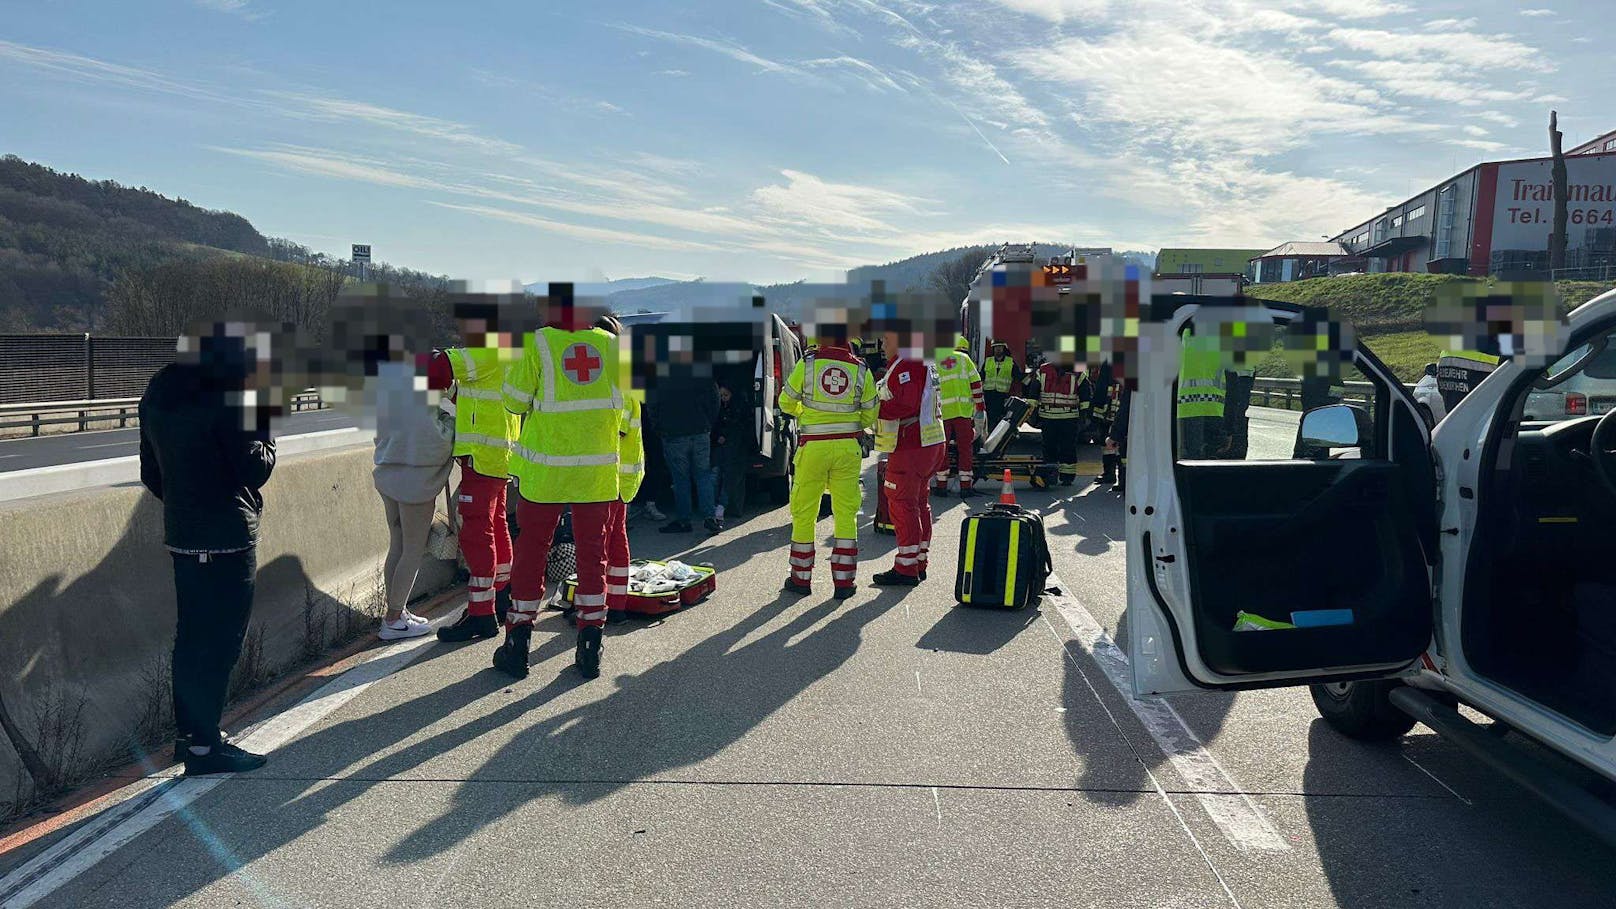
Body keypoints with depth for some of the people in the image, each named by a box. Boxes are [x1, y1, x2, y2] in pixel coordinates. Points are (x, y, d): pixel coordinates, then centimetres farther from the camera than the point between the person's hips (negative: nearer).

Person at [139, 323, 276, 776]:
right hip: (226, 540, -9)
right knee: (220, 643, -1)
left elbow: (151, 473, 16)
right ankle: (204, 746, 5)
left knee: (192, 636, 18)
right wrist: (263, 420, -6)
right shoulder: (225, 396, -18)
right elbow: (254, 469, -16)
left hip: (181, 535, 9)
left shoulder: (159, 391, 9)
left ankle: (188, 733, 28)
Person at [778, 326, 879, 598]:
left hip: (813, 446, -1)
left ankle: (801, 578, 18)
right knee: (846, 513, 8)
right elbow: (869, 416, 5)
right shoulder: (861, 369, 0)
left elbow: (786, 403, 6)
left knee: (804, 511, 10)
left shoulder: (806, 364, -4)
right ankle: (844, 581, 10)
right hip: (848, 447, 1)